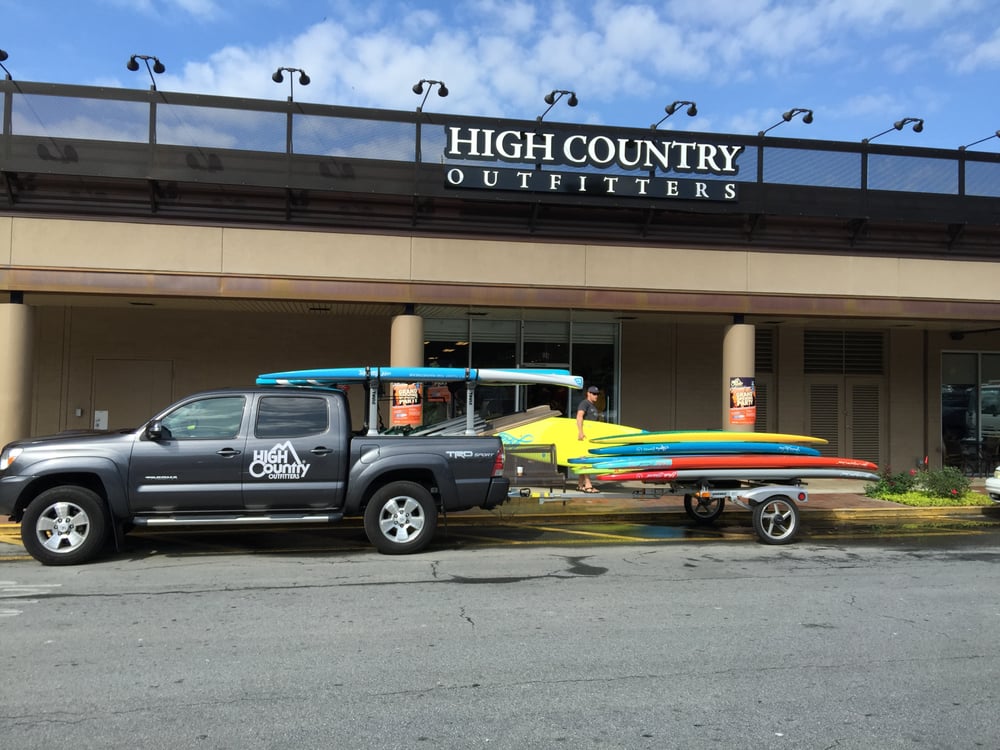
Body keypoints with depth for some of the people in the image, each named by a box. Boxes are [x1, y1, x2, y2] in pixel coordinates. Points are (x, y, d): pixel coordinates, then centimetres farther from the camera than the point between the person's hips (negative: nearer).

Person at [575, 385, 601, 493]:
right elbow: (579, 416, -24)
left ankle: (580, 484, 16)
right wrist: (580, 432, -34)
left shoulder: (594, 405, 20)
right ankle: (588, 485, -16)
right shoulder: (584, 403, -10)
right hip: (584, 435, -9)